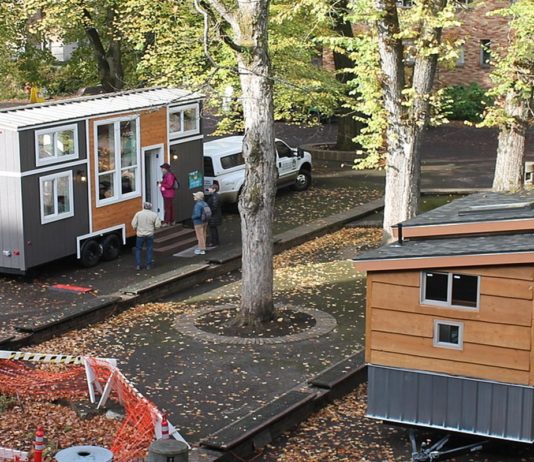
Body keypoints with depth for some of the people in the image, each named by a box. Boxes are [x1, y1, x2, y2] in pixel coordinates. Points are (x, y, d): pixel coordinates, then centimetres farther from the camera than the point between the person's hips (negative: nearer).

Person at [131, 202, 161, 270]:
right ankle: (148, 265, 13)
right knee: (149, 249, 12)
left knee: (138, 249, 12)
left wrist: (136, 230, 11)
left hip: (140, 234, 0)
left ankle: (138, 265, 9)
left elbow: (133, 224, -8)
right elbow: (158, 225, -8)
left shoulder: (138, 214, -8)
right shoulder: (154, 214, -7)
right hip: (150, 235, 0)